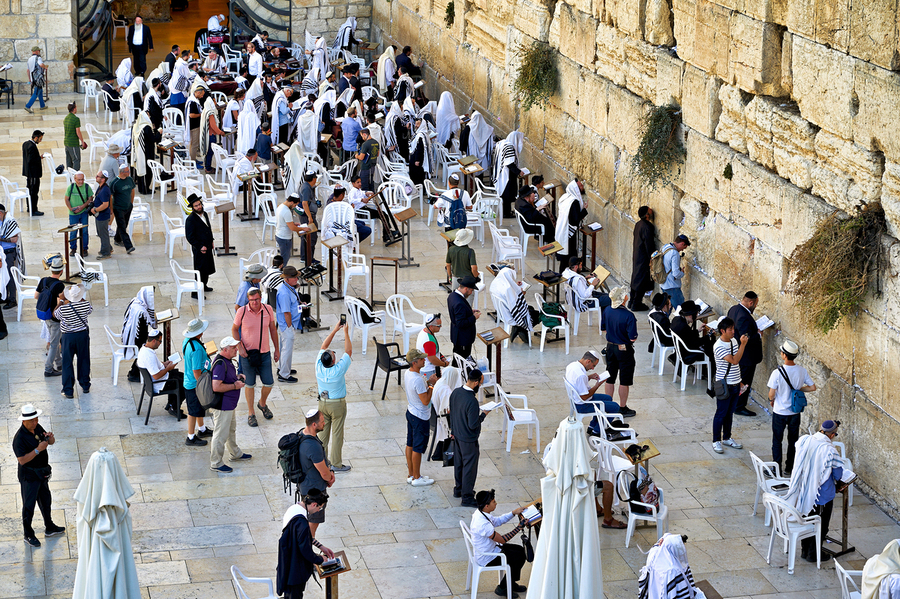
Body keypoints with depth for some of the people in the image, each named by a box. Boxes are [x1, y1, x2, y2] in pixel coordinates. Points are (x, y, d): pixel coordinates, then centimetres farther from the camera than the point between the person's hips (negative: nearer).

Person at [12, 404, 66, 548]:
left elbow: (52, 442, 11)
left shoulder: (37, 428, -1)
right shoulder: (20, 438, -25)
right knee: (29, 505, 6)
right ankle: (28, 535, 21)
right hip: (29, 475, -8)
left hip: (41, 473, 8)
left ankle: (49, 528, 40)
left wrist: (50, 438, -13)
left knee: (46, 501, 22)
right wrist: (38, 450, -33)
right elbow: (22, 460, -30)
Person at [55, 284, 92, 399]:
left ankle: (68, 391, 7)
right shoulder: (85, 304, -14)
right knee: (84, 360, 18)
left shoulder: (63, 308, -20)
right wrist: (81, 298, 15)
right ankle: (85, 386, 30)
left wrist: (61, 301, 8)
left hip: (68, 337, -3)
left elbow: (55, 314, 2)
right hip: (83, 335, 3)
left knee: (67, 363, 6)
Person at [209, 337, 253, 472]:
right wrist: (235, 386, -22)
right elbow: (216, 387, -32)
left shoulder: (227, 360, 7)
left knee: (231, 429, 26)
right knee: (221, 434, -1)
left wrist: (236, 376, 6)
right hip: (221, 406, -11)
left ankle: (235, 453, 45)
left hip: (228, 404, 11)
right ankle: (216, 463, 10)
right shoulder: (220, 364, -27)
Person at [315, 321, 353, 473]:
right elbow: (348, 351, -16)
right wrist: (345, 332, -11)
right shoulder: (338, 370, -26)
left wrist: (335, 330, -2)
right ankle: (336, 464, 10)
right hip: (337, 405, -5)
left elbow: (323, 346, -2)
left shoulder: (319, 367, -14)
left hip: (322, 402, 5)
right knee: (337, 434, 4)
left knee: (323, 431, 14)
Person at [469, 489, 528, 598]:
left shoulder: (480, 512, -5)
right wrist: (519, 527, -19)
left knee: (520, 550, 14)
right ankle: (502, 588, 12)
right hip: (486, 559, -9)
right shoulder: (483, 524, -35)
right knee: (520, 557, -2)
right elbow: (502, 540, -25)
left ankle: (511, 583, 30)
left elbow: (498, 521, 13)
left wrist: (514, 512, 4)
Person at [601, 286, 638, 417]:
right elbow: (633, 338, -22)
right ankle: (622, 409, 17)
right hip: (624, 350, -6)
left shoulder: (607, 311, -8)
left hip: (610, 347, 6)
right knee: (624, 381, 8)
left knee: (610, 379, 17)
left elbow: (603, 328, 7)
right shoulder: (628, 315, -26)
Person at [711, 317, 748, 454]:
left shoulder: (733, 341, 5)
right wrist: (743, 344, -32)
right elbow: (734, 360, -30)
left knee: (730, 413, 17)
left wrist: (740, 381, 18)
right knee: (721, 414, 1)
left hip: (735, 384, 7)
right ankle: (716, 441, 11)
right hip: (724, 385, -7)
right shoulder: (719, 346, -21)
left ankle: (727, 438, 29)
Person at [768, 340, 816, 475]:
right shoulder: (802, 371, -9)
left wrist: (771, 400, 5)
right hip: (795, 412, 3)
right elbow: (812, 387, -2)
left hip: (780, 413, -3)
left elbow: (772, 394, -17)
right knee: (793, 441, 17)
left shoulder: (777, 372, -21)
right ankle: (790, 468, 24)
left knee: (777, 441, 11)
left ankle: (777, 468, 14)